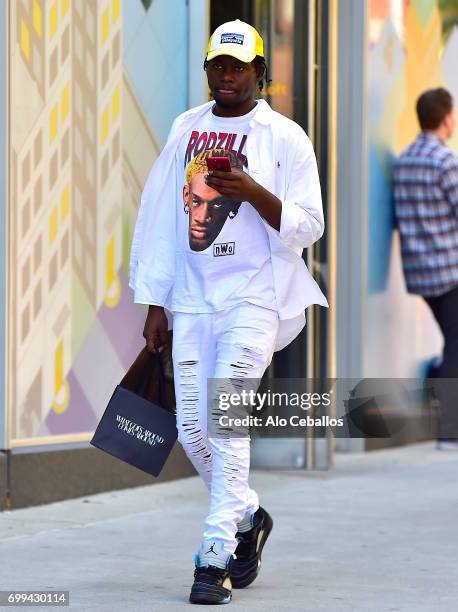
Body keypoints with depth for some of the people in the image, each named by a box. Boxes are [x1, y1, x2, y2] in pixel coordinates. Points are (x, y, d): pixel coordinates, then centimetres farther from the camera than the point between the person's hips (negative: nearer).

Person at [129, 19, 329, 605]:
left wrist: (253, 191, -20)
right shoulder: (185, 129, 12)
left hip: (255, 297, -4)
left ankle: (215, 558, -13)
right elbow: (159, 217, 13)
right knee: (192, 428, 2)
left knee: (224, 416, -16)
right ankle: (248, 517, 27)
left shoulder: (285, 137, 0)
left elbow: (307, 227, -5)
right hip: (192, 299, 5)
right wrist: (155, 303, 9)